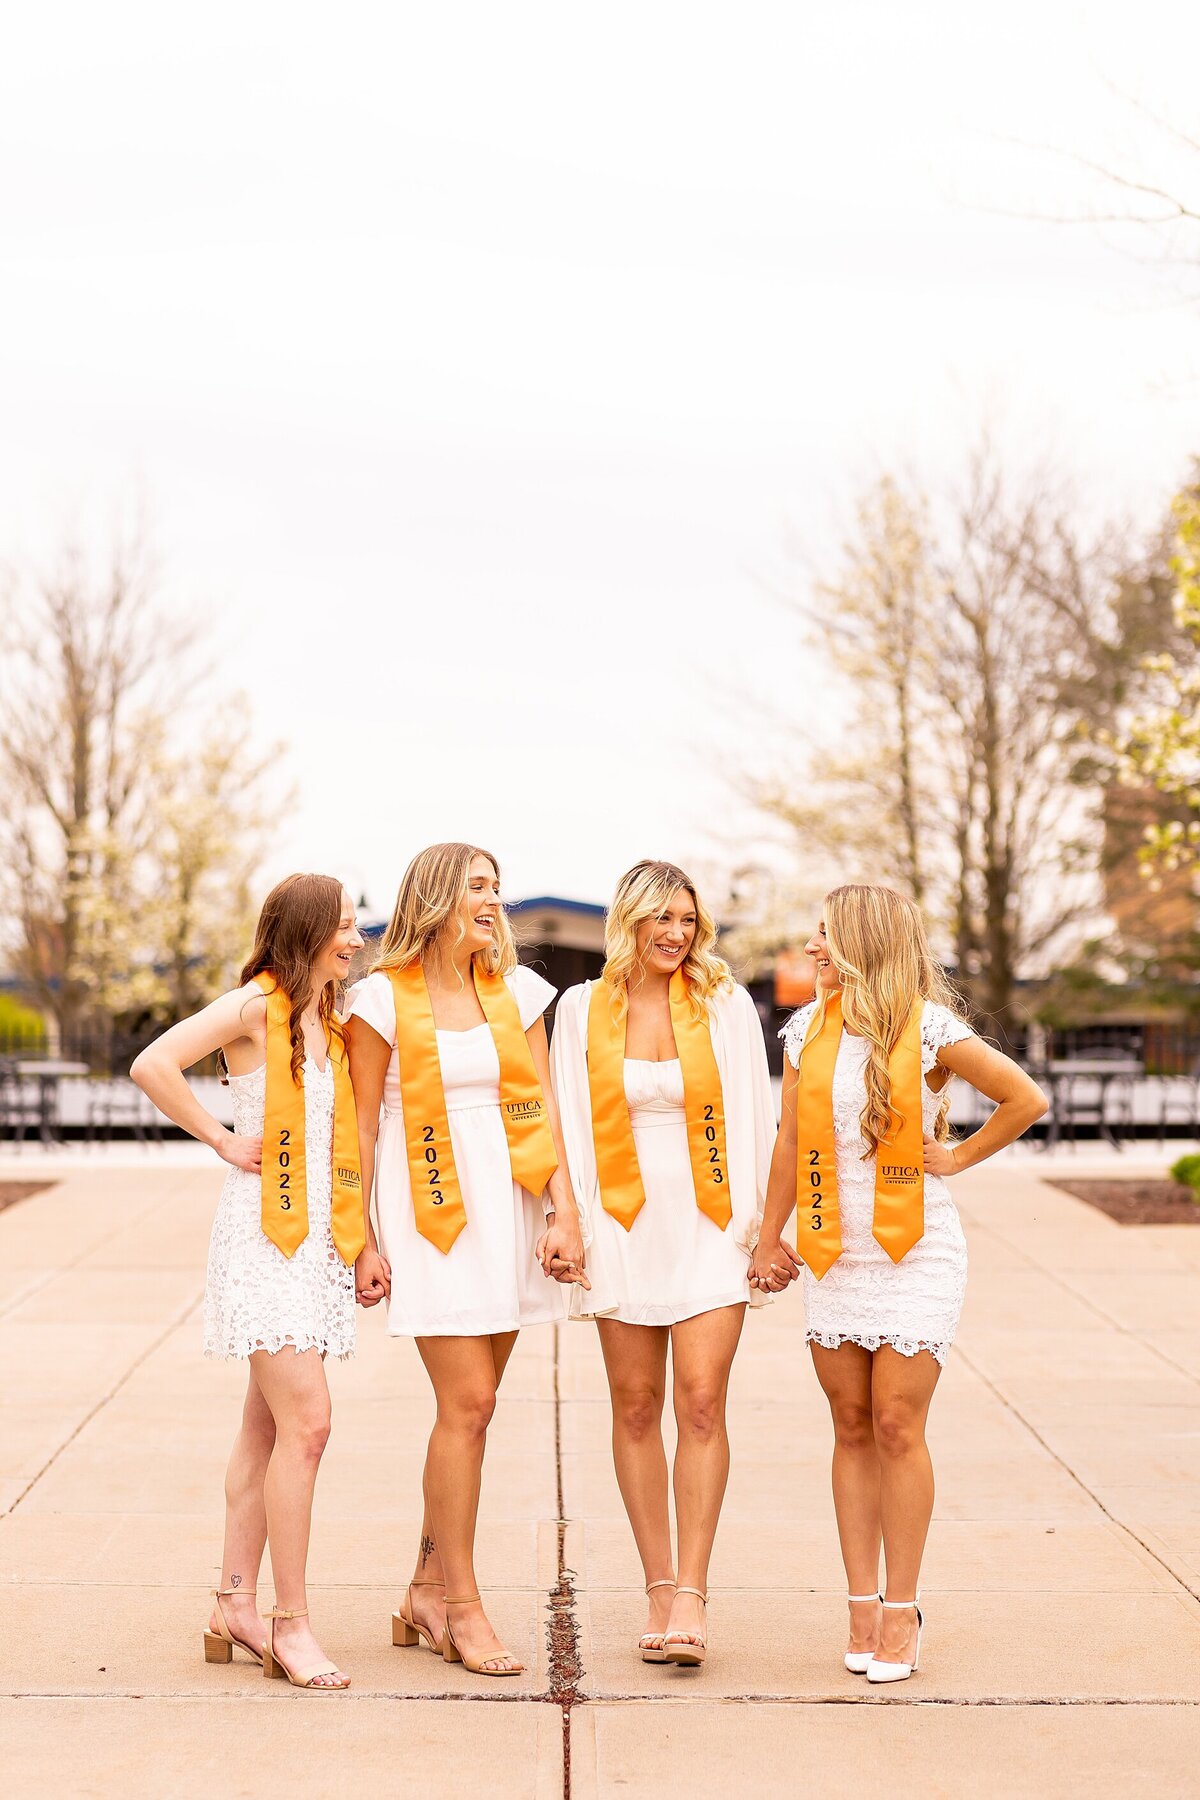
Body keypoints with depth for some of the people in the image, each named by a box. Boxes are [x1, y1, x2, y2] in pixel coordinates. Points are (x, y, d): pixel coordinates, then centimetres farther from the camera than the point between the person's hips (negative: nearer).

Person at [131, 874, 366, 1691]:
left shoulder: (329, 1022, 15)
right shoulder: (253, 1007, -8)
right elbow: (153, 1065, -20)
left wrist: (361, 1239, 14)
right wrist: (225, 1141, -13)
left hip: (319, 1239, 8)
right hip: (264, 1233, -8)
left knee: (268, 1427, 10)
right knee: (306, 1422, -14)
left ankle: (237, 1604, 17)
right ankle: (291, 1624, -9)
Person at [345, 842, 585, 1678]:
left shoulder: (516, 991, 10)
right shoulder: (385, 997, -2)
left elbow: (543, 1109, 7)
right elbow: (360, 1125, -1)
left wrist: (564, 1211, -3)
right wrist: (362, 1241, -4)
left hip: (507, 1205, 5)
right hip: (428, 1210, -5)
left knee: (470, 1405, 8)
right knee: (468, 1402, -9)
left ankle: (429, 1592, 19)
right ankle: (463, 1607, 1)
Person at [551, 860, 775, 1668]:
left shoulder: (726, 1006, 3)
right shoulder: (583, 1010, 4)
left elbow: (755, 1123, 5)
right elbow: (568, 1125, 6)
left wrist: (764, 1226, 1)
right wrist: (570, 1227, -1)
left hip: (709, 1226, -1)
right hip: (623, 1226, 1)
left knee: (702, 1403, -10)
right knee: (636, 1408, 5)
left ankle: (691, 1593, -8)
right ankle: (660, 1588, 14)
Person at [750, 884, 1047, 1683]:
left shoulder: (930, 1029, -9)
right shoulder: (808, 1029, 5)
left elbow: (1028, 1100, -7)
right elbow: (791, 1143, 12)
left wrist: (957, 1156, -4)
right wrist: (770, 1239, 14)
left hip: (915, 1256, -4)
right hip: (832, 1254, 4)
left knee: (897, 1427, -4)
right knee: (852, 1428, 7)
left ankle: (902, 1608, 6)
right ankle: (863, 1603, 14)